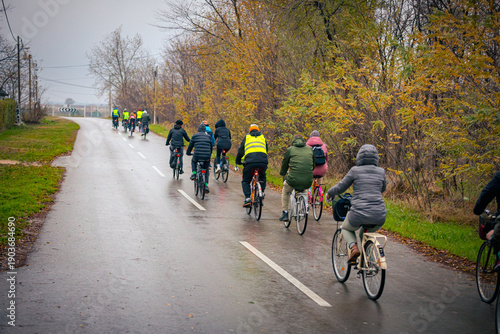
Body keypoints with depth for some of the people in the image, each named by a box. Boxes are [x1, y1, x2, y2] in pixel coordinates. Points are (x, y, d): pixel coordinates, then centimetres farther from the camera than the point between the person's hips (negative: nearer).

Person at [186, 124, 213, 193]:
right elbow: (211, 147, 24)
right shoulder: (208, 137, 14)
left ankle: (194, 174, 16)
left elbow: (190, 146, 16)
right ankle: (206, 186, 7)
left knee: (193, 161, 35)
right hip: (207, 157, 2)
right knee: (206, 171, 21)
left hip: (197, 156, -1)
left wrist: (188, 153, 36)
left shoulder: (195, 136, 7)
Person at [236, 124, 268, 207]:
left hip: (250, 161, -2)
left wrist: (238, 161, 35)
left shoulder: (247, 137, 23)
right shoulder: (262, 137, 28)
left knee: (245, 181, 14)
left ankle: (247, 199, -3)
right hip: (263, 161, 2)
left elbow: (241, 150, 22)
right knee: (262, 177, 32)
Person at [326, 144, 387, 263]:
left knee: (346, 229, 29)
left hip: (359, 214, -3)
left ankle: (353, 247, 0)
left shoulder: (355, 170, 1)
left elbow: (340, 188, 7)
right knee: (367, 231, 36)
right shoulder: (381, 172, 9)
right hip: (379, 216, 3)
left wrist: (329, 193, 28)